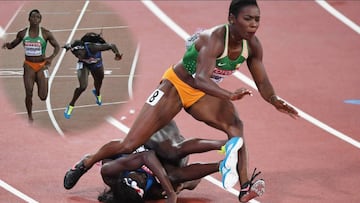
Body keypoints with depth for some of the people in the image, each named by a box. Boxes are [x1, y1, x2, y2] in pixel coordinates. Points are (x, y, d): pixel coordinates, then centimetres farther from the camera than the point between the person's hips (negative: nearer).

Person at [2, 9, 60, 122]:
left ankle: (40, 83, 29)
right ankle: (29, 116, 18)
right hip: (29, 66, 1)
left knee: (43, 97, -7)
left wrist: (52, 57, -20)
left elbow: (57, 47, -1)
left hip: (42, 65, -1)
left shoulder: (46, 33, -7)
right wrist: (7, 45, -12)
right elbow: (13, 45, 13)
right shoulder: (22, 34, -1)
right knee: (29, 94, -5)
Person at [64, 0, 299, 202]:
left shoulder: (252, 45, -13)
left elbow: (262, 83, -5)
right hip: (176, 86, -5)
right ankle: (86, 163, 24)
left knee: (235, 125, -27)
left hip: (203, 93, 5)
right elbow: (201, 79, -46)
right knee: (130, 145, -3)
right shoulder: (214, 39, -34)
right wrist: (230, 95, -62)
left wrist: (275, 100, -26)